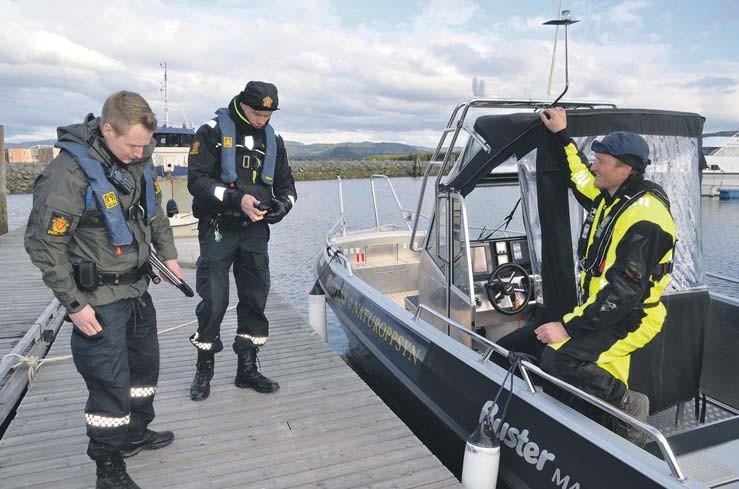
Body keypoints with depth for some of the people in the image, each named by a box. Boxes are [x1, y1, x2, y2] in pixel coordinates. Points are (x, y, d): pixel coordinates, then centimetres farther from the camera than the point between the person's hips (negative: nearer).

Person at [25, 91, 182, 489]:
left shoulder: (138, 159, -1)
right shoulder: (68, 172, -23)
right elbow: (43, 245, -18)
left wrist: (168, 254, 11)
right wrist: (73, 304, -17)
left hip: (137, 288, 8)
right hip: (99, 299, -8)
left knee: (145, 364, 21)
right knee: (110, 383, -1)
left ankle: (135, 434, 43)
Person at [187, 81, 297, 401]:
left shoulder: (273, 140, 10)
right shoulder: (213, 132, -5)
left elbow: (286, 185, 13)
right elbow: (197, 180, -12)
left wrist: (280, 206, -9)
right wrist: (236, 199, -24)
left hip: (255, 230, 5)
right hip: (218, 229, -4)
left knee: (255, 299, 7)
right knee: (213, 300, -2)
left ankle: (247, 369, 20)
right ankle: (204, 371, 18)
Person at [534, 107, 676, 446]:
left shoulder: (643, 216, -23)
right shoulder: (612, 197, 5)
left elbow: (623, 293, -27)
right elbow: (582, 180, 30)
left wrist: (569, 327, -26)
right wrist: (562, 136, 30)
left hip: (629, 319, -10)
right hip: (600, 307, 10)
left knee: (556, 361, -29)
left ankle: (627, 404, -4)